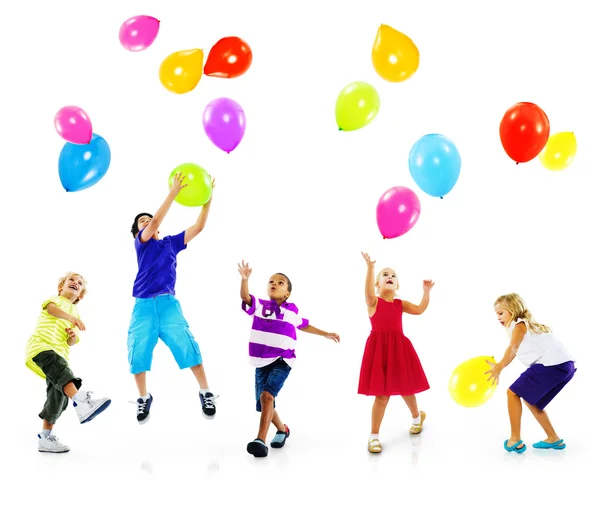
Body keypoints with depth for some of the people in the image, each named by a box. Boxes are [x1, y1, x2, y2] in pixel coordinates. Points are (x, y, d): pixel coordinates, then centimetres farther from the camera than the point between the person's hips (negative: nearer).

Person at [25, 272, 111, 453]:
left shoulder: (75, 313, 29)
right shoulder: (55, 299, 13)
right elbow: (50, 308, -16)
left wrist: (73, 336, -7)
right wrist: (72, 317, -35)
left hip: (59, 354, 7)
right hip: (40, 345, -7)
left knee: (59, 394, -4)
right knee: (59, 367, -36)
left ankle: (45, 438, 7)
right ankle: (81, 403, -60)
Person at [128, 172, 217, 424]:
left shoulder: (171, 242, 17)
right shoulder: (141, 243, 7)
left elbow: (198, 227, 12)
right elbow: (157, 220, -10)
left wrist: (207, 199, 2)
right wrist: (173, 192, -15)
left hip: (168, 303, 1)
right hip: (144, 305, -1)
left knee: (185, 344, -16)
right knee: (138, 352, -5)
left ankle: (206, 393, -6)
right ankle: (144, 398, 15)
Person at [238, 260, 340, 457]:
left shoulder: (292, 311, 8)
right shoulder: (259, 306, 3)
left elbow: (304, 326, 27)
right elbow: (244, 296, -17)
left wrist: (326, 334, 34)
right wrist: (244, 279, -36)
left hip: (282, 361, -2)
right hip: (262, 362, 2)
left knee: (267, 395, -24)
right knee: (263, 402, 6)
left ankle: (261, 440, -28)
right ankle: (282, 429, 35)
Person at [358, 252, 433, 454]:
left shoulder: (400, 304, 11)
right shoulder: (374, 301, -2)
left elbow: (419, 309, -1)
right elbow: (368, 291, -25)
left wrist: (426, 291, -11)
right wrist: (370, 268, -38)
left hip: (399, 348, 4)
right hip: (379, 349, -4)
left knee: (405, 388, 18)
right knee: (381, 395, -5)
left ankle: (417, 416, 49)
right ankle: (374, 436, 6)